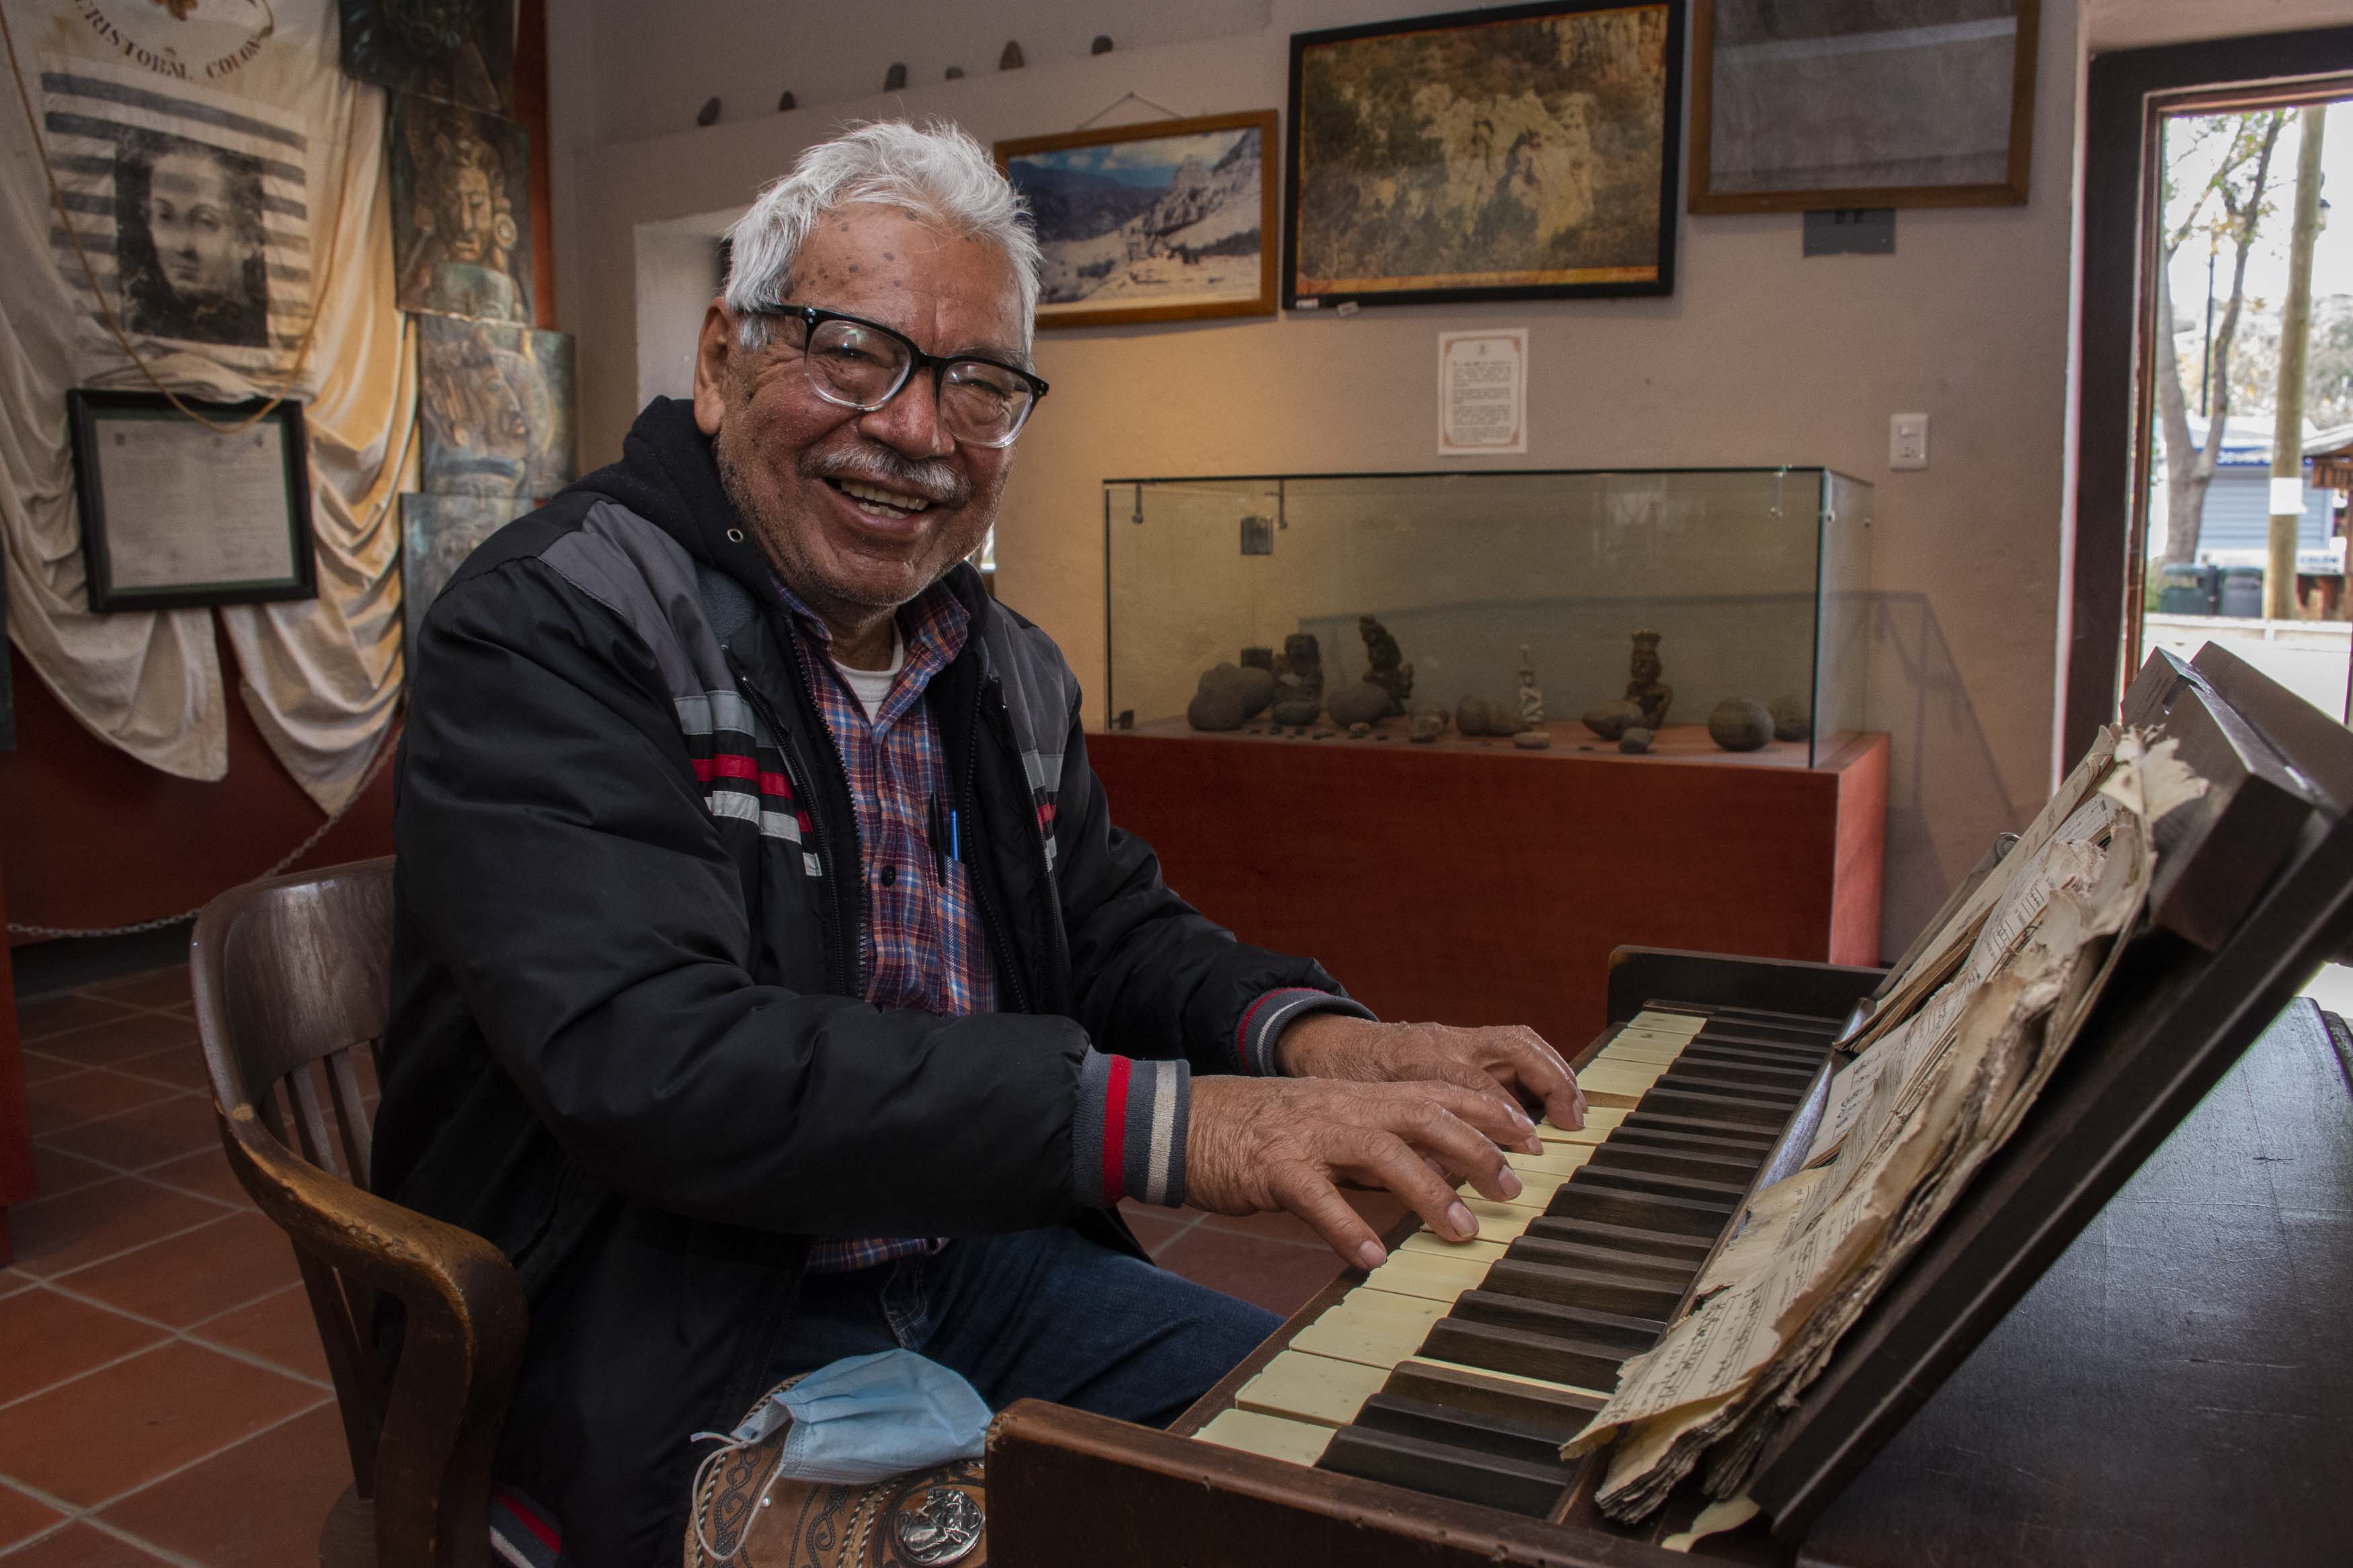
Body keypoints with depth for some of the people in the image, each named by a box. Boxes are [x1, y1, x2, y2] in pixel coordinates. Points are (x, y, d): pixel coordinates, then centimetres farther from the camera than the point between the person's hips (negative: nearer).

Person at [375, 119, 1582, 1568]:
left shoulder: (1010, 672, 9)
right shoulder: (553, 626, -16)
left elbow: (1116, 930, 14)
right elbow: (646, 1060, -29)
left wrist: (1301, 1032, -10)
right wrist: (1160, 1120, -34)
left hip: (973, 1260, 7)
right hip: (681, 1339, -6)